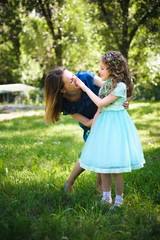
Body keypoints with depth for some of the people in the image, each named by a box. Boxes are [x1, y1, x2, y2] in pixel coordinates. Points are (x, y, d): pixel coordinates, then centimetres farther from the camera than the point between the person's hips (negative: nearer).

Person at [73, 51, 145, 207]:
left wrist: (85, 88, -10)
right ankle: (106, 196, 20)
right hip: (103, 123, 8)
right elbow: (100, 109, 11)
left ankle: (119, 198, 11)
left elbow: (101, 103, -17)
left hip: (116, 123, -8)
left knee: (114, 165, -4)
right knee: (103, 161, 9)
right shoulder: (106, 85, 10)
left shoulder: (120, 86, -14)